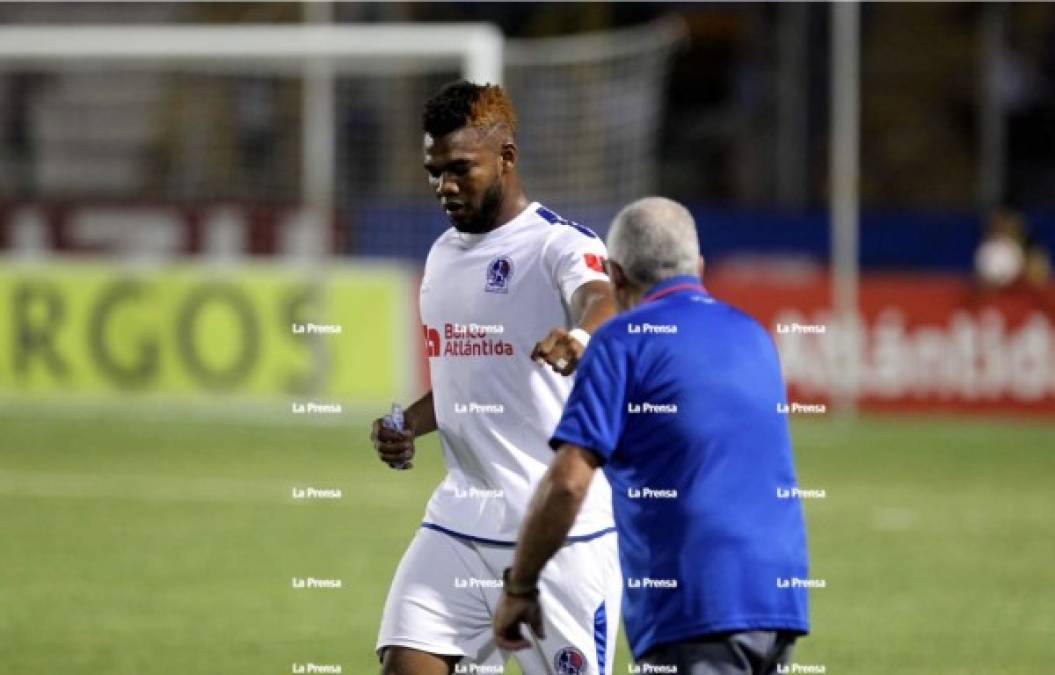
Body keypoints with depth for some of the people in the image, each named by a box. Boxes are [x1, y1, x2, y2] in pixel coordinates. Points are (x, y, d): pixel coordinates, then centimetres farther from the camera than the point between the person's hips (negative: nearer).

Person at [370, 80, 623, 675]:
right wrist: (408, 426, 7)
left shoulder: (560, 244, -10)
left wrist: (581, 336, -57)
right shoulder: (443, 255, 15)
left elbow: (601, 302, -33)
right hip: (459, 524, 7)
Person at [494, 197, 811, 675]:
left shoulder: (624, 341, -3)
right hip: (780, 596, 7)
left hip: (694, 609, -7)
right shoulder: (753, 336, 18)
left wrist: (519, 588, 0)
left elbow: (567, 482, -11)